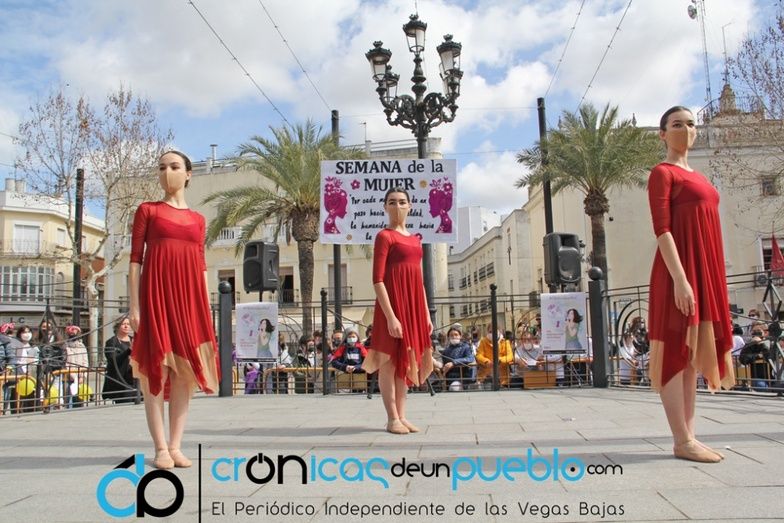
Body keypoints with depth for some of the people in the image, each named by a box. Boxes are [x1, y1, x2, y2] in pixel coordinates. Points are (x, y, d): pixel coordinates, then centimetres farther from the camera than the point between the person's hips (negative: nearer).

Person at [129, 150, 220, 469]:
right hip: (156, 293, -3)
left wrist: (206, 309, 8)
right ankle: (160, 449, 4)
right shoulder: (147, 210, 7)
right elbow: (135, 259, 2)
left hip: (189, 297, 4)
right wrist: (134, 306, -6)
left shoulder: (198, 219, 16)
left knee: (185, 371, 2)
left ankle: (175, 446, 10)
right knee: (157, 369, -4)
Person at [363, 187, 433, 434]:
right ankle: (392, 419, 6)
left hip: (413, 305, 8)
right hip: (393, 304, -8)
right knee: (390, 361, -1)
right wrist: (390, 316, -20)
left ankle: (402, 416, 19)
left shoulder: (415, 238, 16)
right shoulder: (385, 236, -6)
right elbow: (377, 280, -13)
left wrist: (426, 313, 14)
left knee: (406, 361, 11)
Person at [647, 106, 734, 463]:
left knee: (692, 354, 8)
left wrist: (712, 280, 17)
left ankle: (689, 436, 13)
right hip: (679, 271, -9)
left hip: (705, 272, 9)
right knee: (677, 352, -6)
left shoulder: (697, 177, 22)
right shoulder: (663, 172, -3)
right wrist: (680, 279, -22)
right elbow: (662, 229, -13)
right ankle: (682, 441, -3)